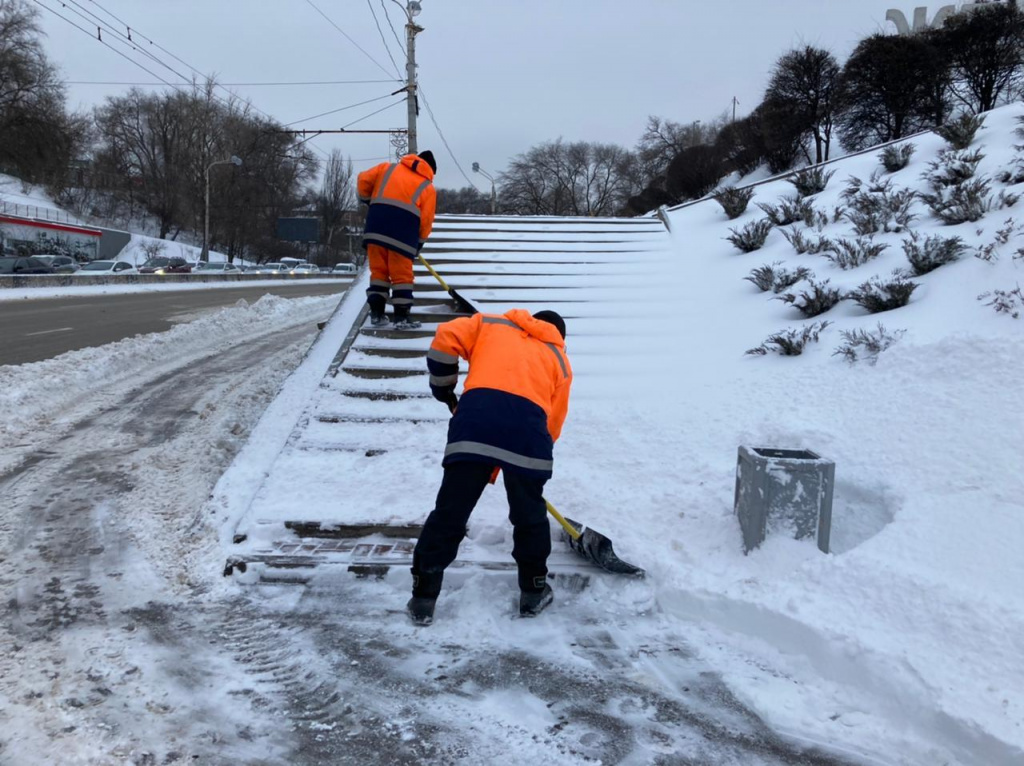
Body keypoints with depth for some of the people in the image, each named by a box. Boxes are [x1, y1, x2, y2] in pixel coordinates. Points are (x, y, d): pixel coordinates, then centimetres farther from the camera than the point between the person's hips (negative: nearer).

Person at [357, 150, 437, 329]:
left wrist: (367, 199, 33)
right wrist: (419, 243, 22)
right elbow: (426, 220, 11)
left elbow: (364, 179, 16)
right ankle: (402, 316, 4)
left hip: (376, 225, 3)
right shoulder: (428, 187, 15)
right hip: (403, 230, -3)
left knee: (378, 270, 12)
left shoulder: (388, 167, 21)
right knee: (402, 274, 5)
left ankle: (376, 313, 11)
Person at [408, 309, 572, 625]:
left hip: (474, 421, 0)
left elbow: (446, 338, 12)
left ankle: (423, 598, 15)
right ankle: (534, 591, 35)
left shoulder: (490, 324, 29)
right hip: (528, 430, 1)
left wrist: (443, 389, 24)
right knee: (530, 515, 22)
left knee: (449, 513, 9)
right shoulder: (560, 360, 29)